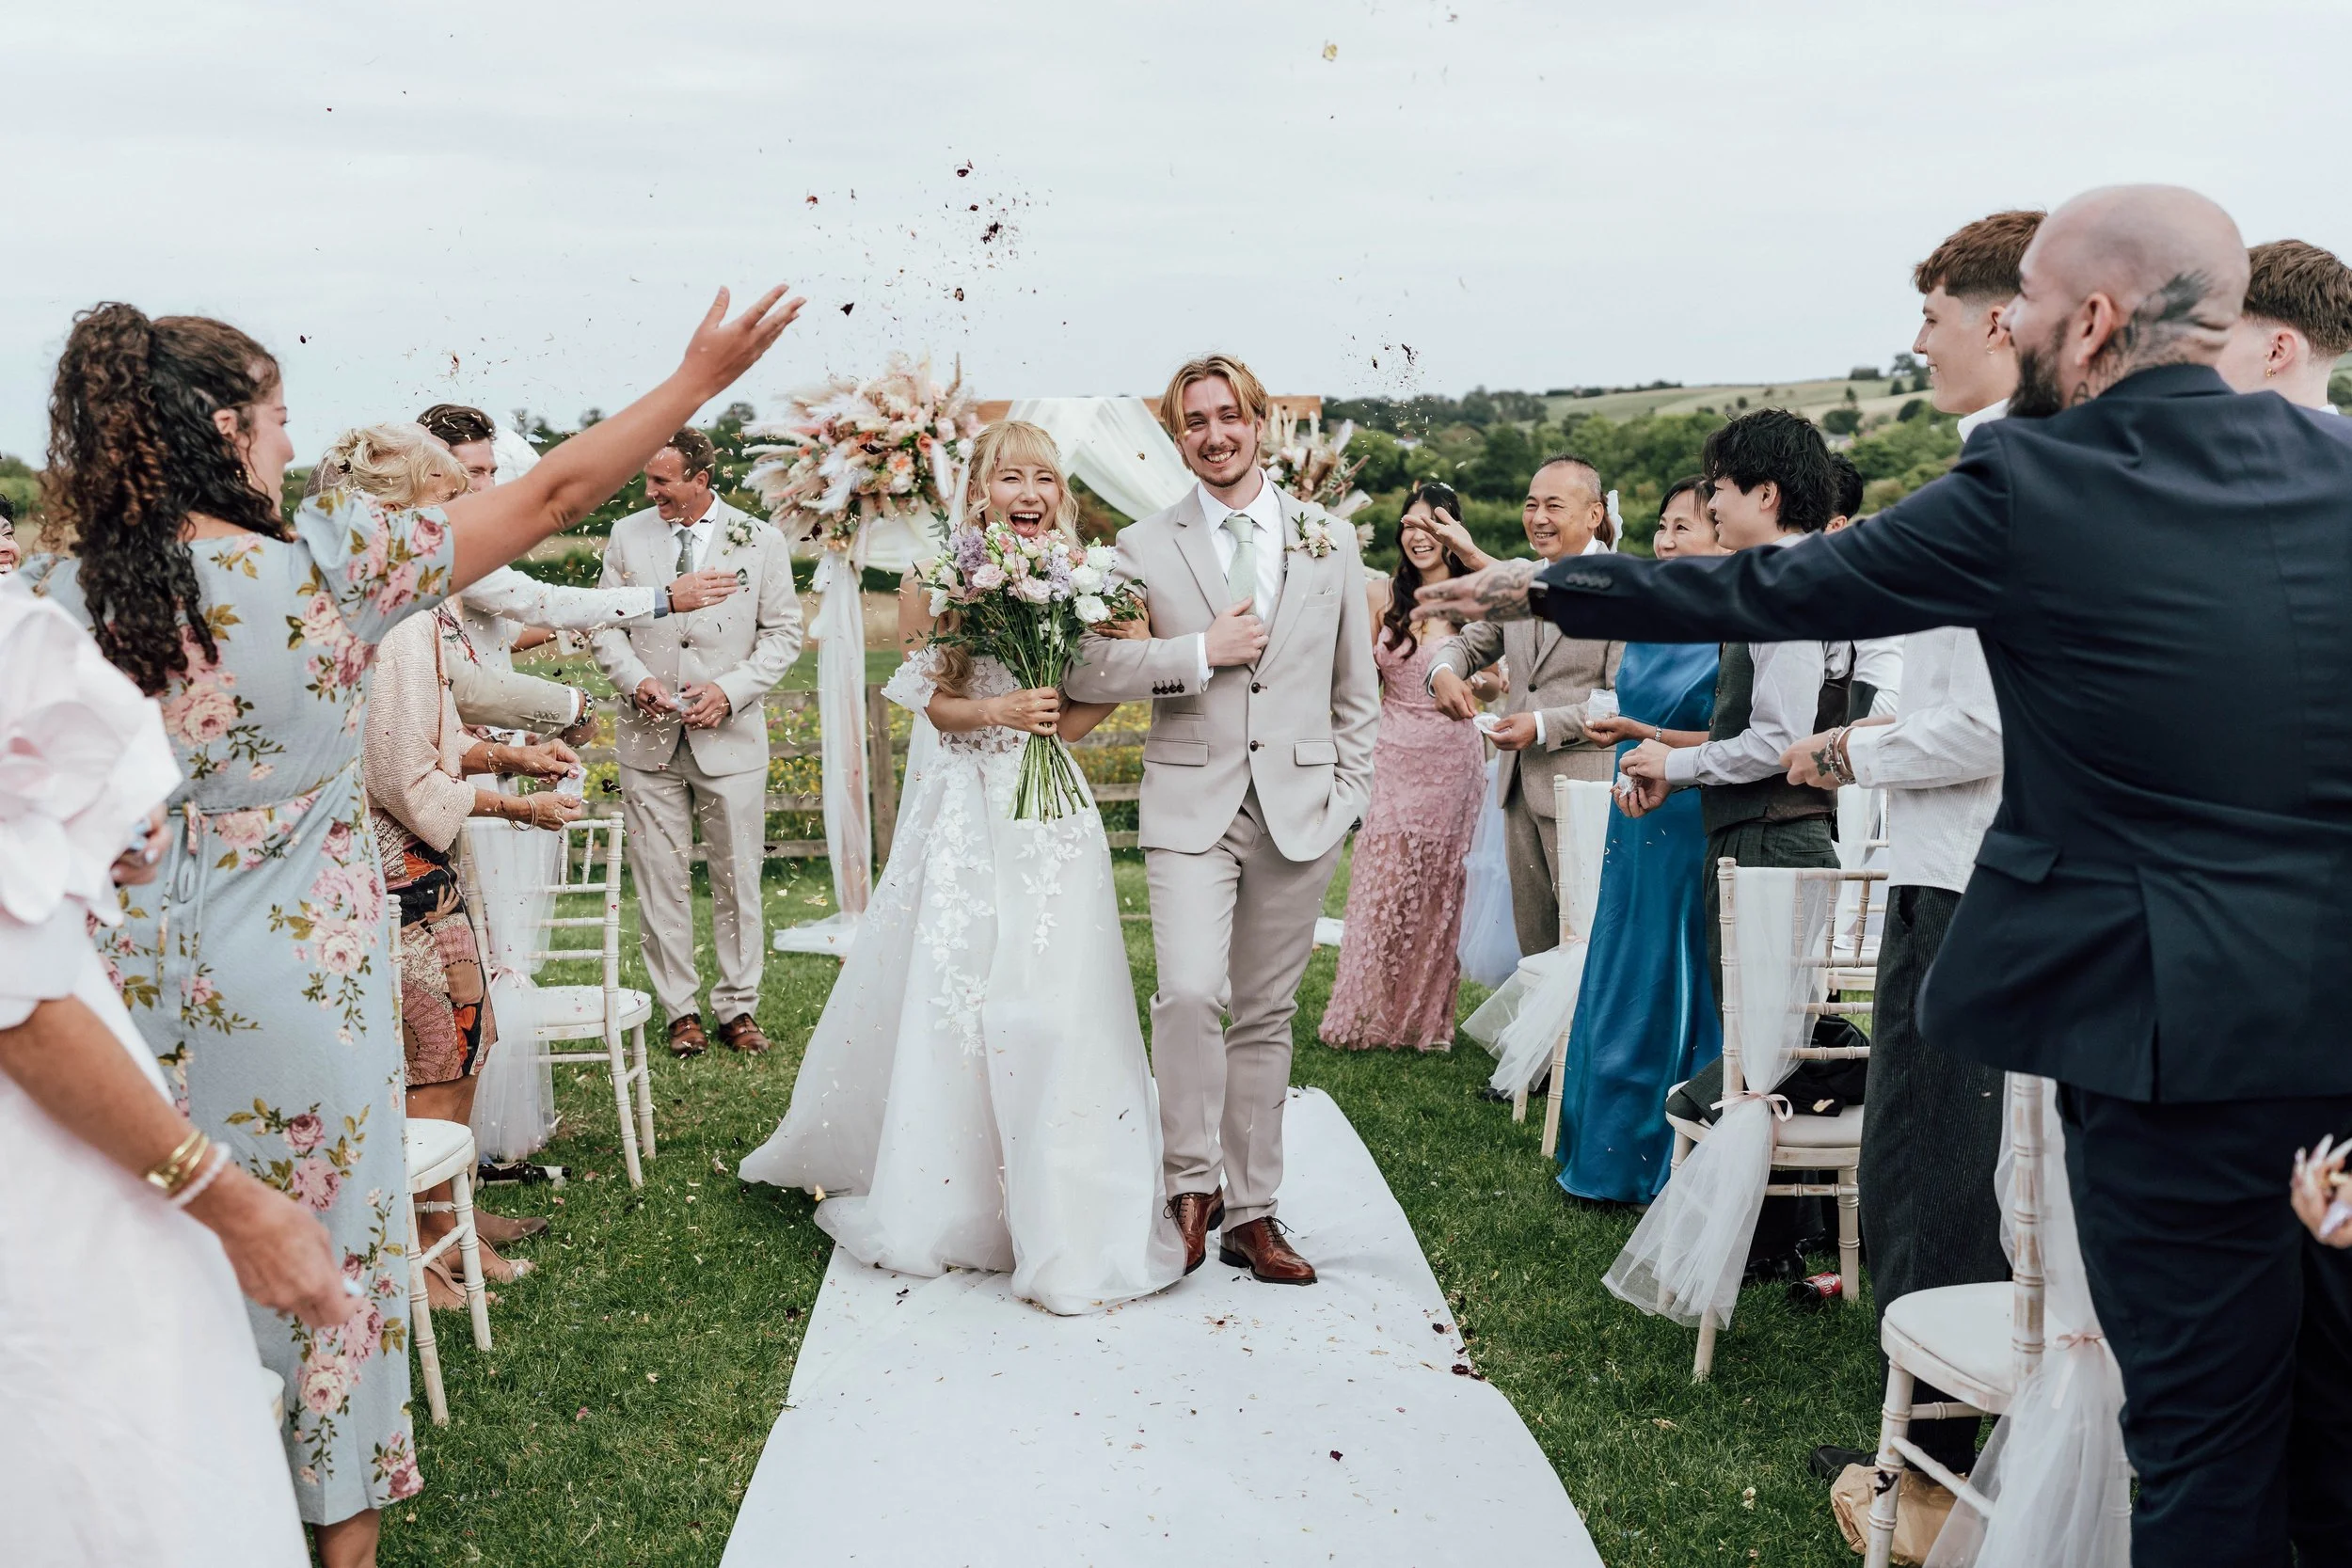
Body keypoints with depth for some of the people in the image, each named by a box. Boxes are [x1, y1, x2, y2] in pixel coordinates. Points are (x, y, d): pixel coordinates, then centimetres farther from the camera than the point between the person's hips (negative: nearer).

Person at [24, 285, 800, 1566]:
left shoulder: (52, 595, -5)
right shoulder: (324, 562, -15)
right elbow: (551, 497, -10)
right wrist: (698, 379, -2)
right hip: (297, 976, -3)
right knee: (327, 1244, 13)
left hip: (133, 975, 3)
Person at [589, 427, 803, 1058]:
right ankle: (681, 1010, 14)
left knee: (738, 877, 4)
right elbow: (606, 625, 10)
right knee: (660, 880, 3)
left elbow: (783, 634, 3)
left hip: (731, 737, -1)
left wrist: (730, 690, -10)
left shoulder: (761, 542, 1)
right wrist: (637, 679, -8)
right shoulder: (627, 535, 7)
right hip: (650, 738, 1)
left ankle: (737, 1006, 17)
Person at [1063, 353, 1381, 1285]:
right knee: (1189, 992, -19)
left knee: (1266, 1016, 8)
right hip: (1191, 806, -2)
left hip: (1299, 812, 2)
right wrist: (1202, 650, -11)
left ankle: (1251, 1214, 18)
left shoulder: (1330, 541, 10)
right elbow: (1085, 671, -4)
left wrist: (1349, 796, 5)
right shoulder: (1144, 546, 4)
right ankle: (1192, 1182, 2)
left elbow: (1356, 687, 13)